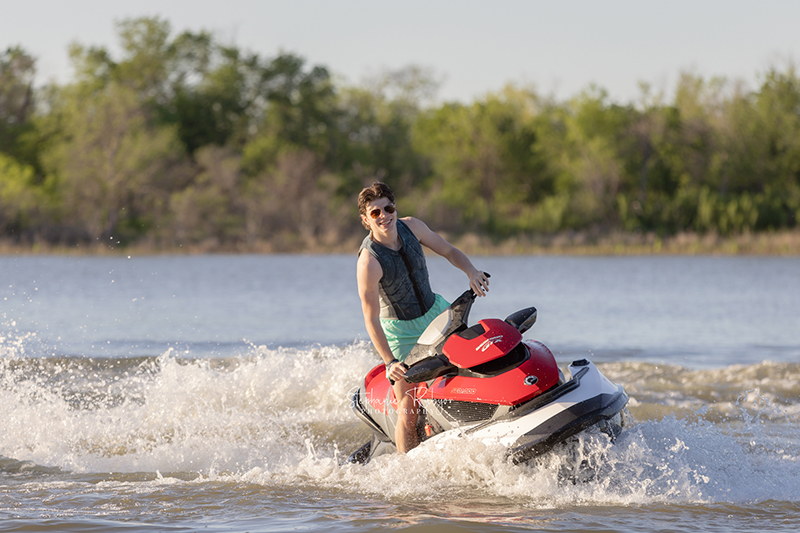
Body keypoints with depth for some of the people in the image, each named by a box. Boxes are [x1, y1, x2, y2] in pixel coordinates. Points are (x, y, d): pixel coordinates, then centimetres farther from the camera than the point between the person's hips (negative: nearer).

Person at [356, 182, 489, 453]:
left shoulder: (410, 227, -12)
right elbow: (371, 318, -26)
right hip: (402, 329, -6)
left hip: (435, 310, 6)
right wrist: (390, 363, -34)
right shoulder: (369, 261, -28)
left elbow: (449, 251, 2)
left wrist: (472, 272, -18)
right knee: (408, 410, -9)